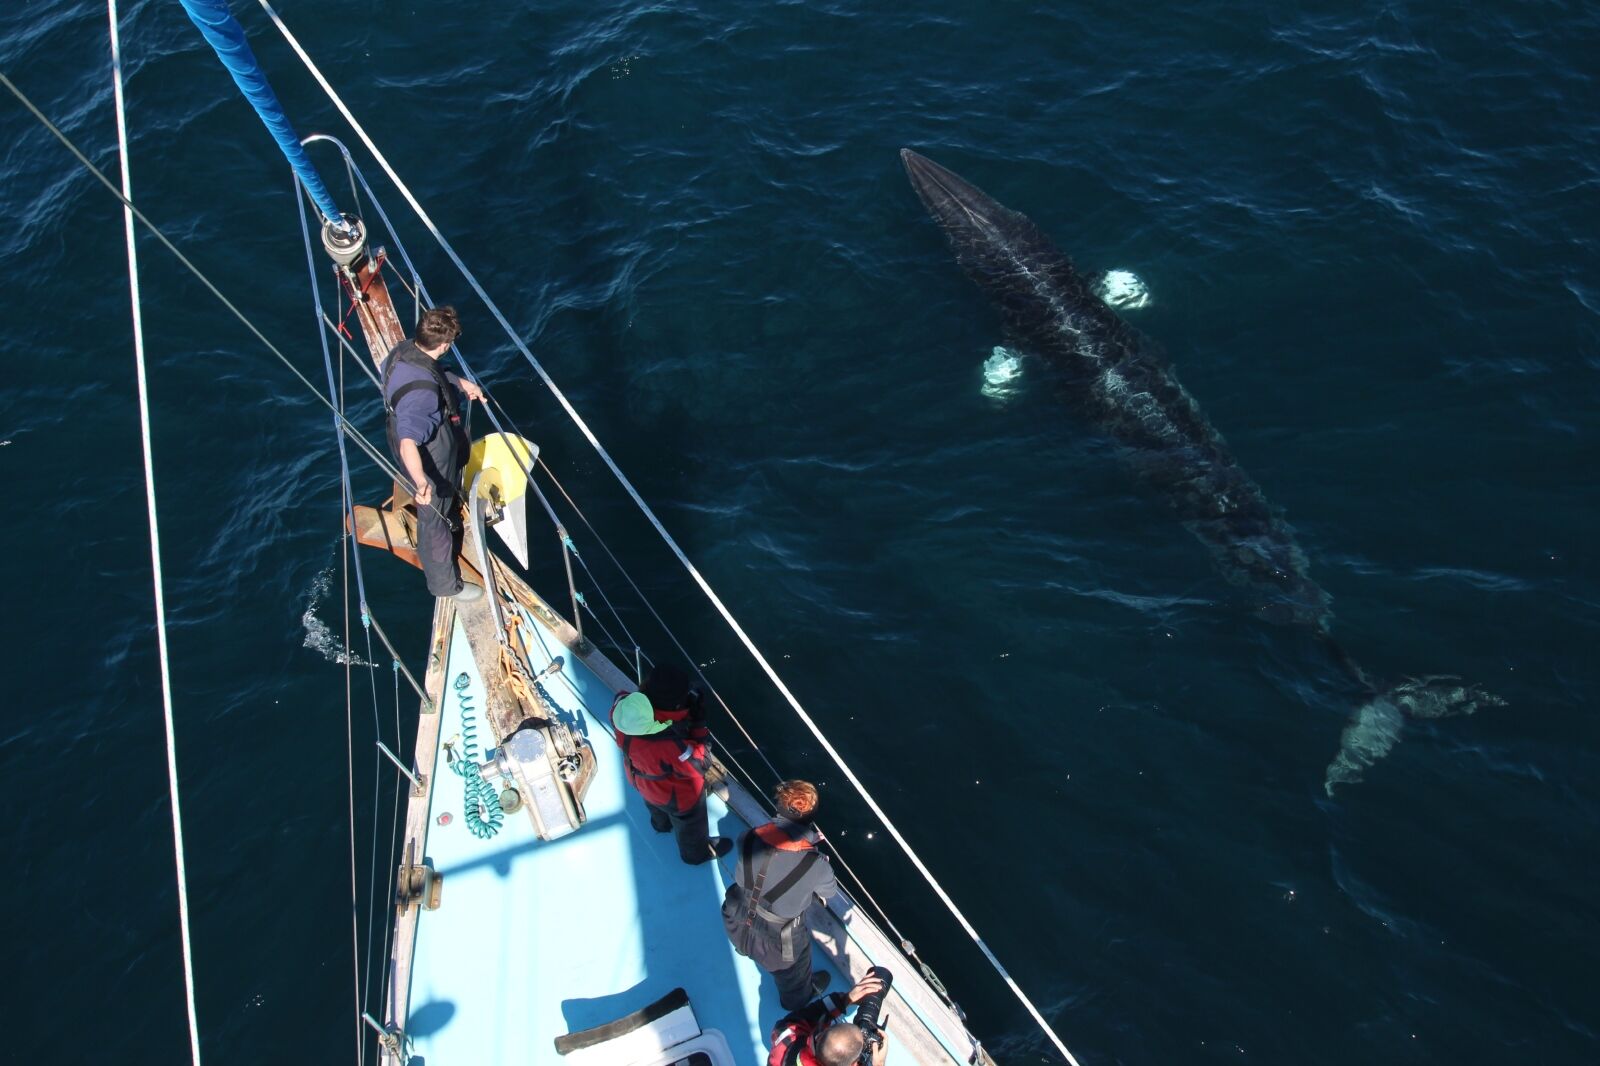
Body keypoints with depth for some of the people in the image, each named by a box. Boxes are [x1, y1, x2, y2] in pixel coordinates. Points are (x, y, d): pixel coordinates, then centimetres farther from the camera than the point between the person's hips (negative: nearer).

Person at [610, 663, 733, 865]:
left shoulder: (622, 707, -35)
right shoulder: (671, 744, -49)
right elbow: (697, 766, -29)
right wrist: (699, 727, -30)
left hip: (640, 777, 6)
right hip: (676, 794, -5)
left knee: (656, 804, 41)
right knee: (689, 823, 30)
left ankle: (661, 823, 73)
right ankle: (696, 851, 60)